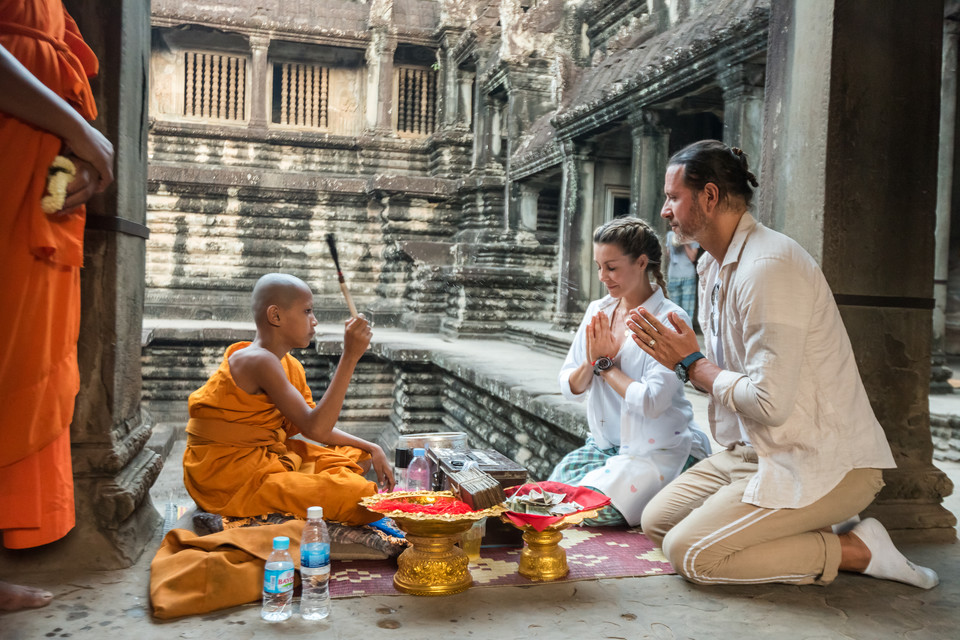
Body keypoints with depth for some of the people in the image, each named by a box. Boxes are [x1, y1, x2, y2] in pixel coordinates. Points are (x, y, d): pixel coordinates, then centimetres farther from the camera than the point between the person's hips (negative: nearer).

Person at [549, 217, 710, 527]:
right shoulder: (597, 311, 7)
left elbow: (651, 403, -23)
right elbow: (569, 388, 8)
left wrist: (606, 365, -11)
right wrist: (591, 362, -13)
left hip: (659, 450, -7)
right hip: (605, 443, 7)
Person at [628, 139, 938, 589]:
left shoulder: (768, 266, -22)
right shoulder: (714, 266, 10)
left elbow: (769, 402, -27)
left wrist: (691, 363, -12)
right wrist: (679, 356, -3)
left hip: (824, 465, -10)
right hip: (757, 451, 10)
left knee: (687, 553, -18)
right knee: (657, 520, 5)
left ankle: (854, 549, -3)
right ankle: (812, 533, 7)